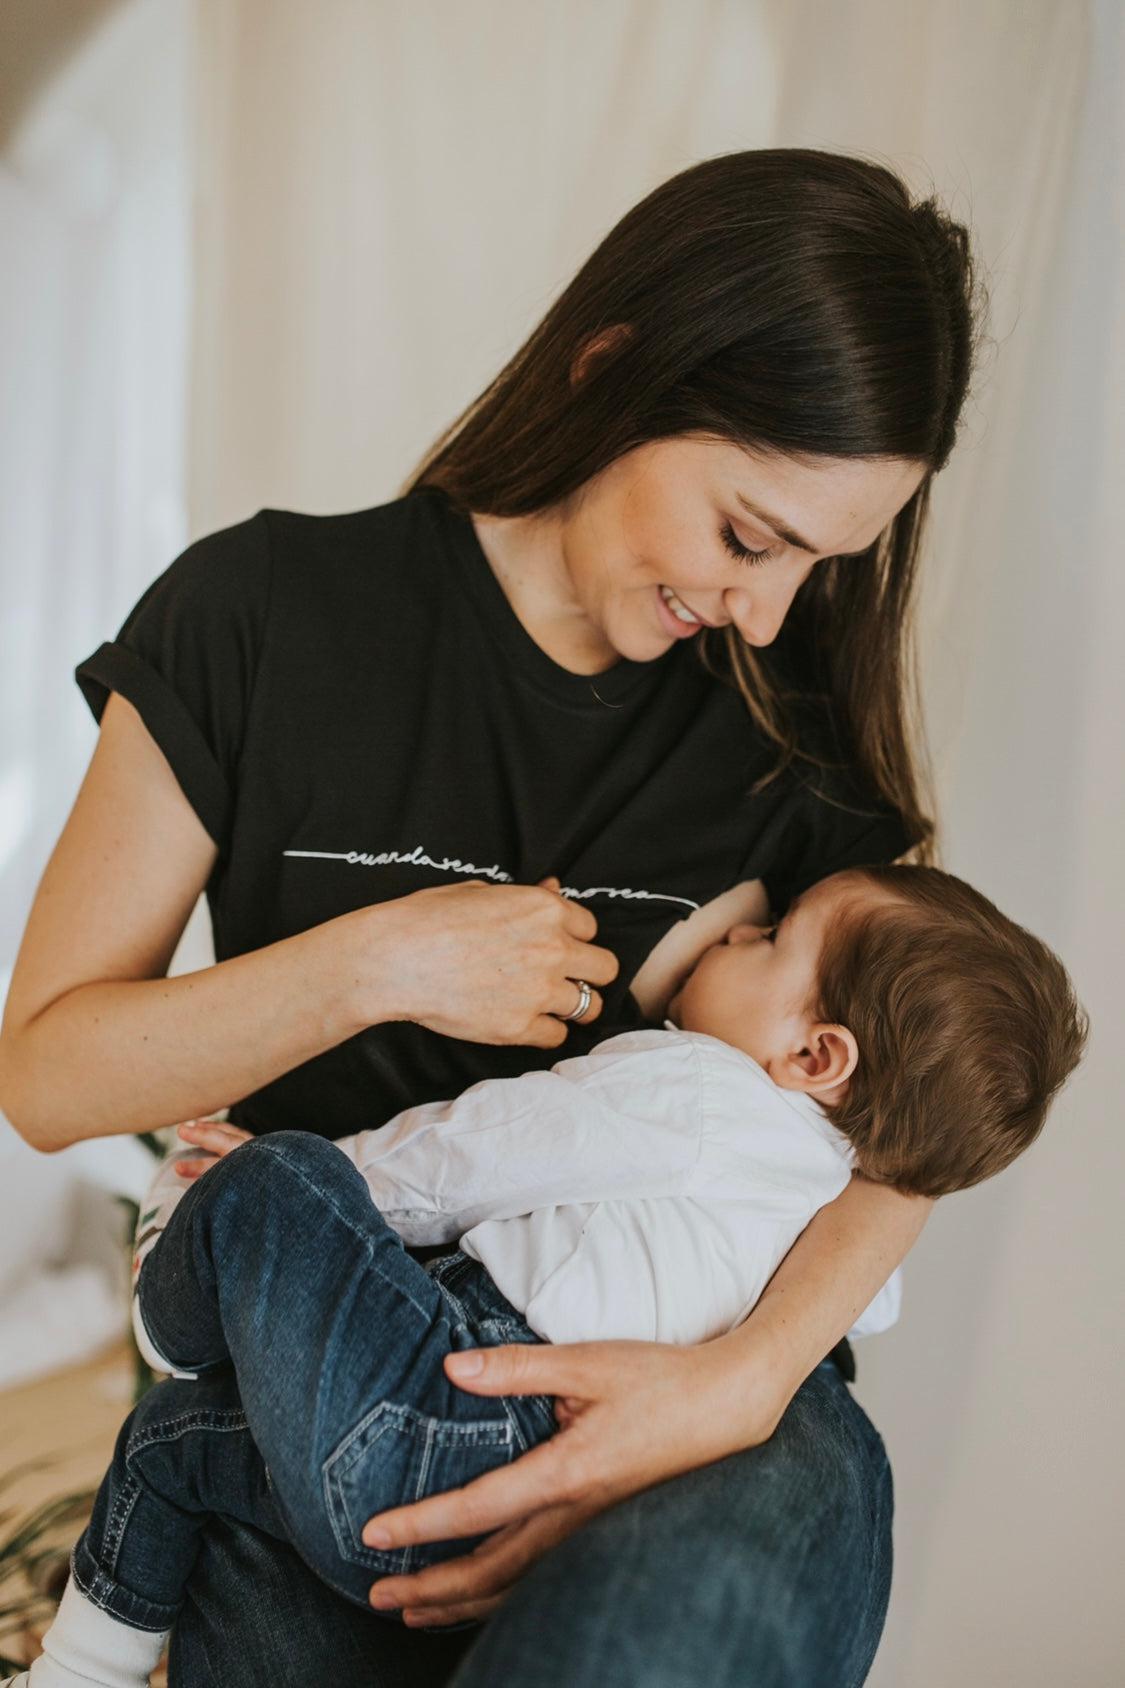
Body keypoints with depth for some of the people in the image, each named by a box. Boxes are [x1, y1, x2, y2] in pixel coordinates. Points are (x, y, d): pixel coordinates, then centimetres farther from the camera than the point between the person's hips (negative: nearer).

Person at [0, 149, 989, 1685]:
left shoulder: (792, 708, 3)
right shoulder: (267, 613, -3)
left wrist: (746, 1376, -18)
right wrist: (375, 963, -14)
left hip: (650, 1368, 1)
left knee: (798, 1502, -32)